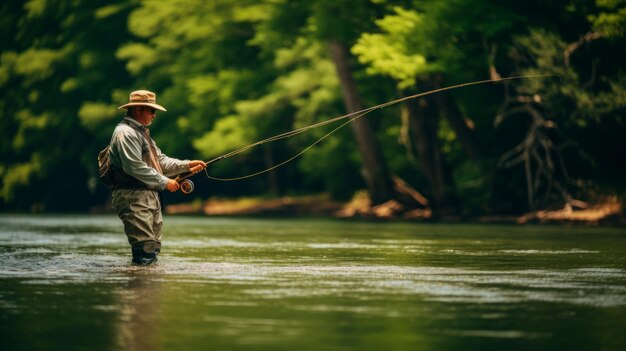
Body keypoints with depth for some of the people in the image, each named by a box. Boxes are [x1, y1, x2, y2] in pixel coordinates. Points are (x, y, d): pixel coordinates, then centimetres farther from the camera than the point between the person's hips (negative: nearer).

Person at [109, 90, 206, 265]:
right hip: (134, 198, -11)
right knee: (145, 248, -16)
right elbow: (134, 167, -20)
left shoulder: (141, 132, 23)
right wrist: (164, 182, -16)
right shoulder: (125, 132, -11)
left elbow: (160, 160, 22)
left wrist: (187, 165, 9)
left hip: (150, 197, 11)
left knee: (154, 248, 10)